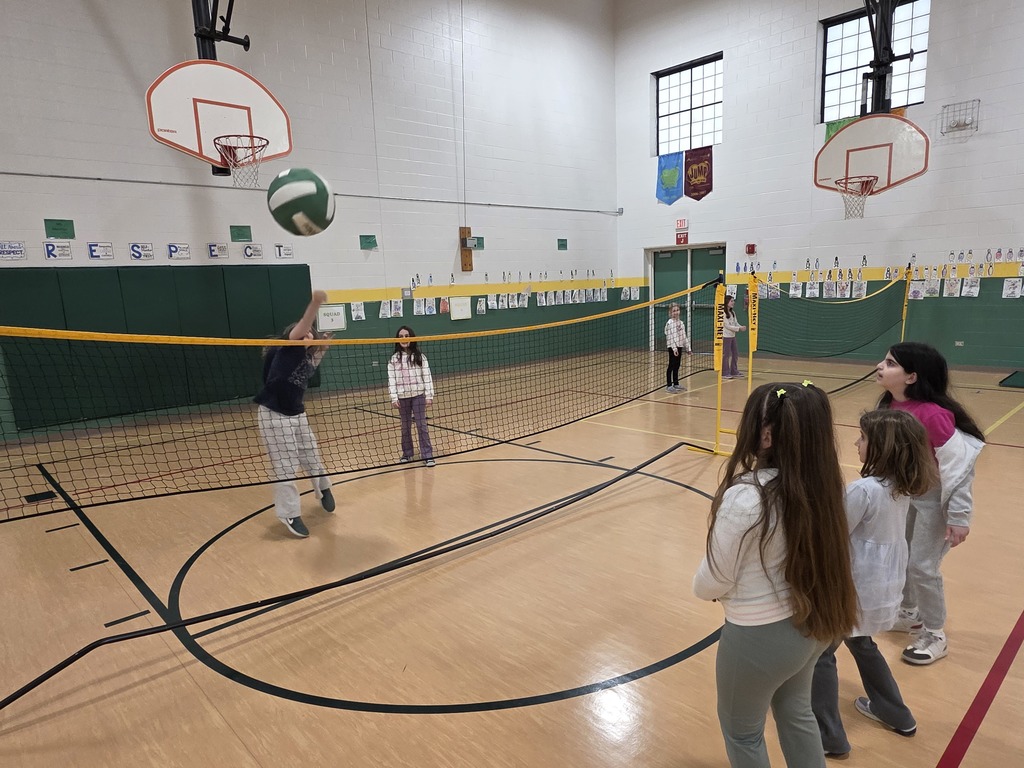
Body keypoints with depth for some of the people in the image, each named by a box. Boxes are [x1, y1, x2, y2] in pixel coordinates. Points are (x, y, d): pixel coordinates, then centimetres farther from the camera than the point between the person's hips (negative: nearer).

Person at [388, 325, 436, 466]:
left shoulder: (420, 357, 0)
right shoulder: (394, 359, 2)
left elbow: (427, 376, -1)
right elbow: (391, 379, 0)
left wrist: (429, 395, -5)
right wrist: (394, 398, -7)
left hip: (418, 395, -1)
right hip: (402, 397, 1)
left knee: (421, 425, -1)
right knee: (405, 426, 12)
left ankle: (427, 455, 3)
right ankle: (407, 453, 24)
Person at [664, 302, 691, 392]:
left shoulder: (681, 322, 13)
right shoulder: (670, 323, -10)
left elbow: (684, 336, 17)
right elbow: (670, 337, -17)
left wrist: (687, 347, 17)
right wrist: (674, 348, -24)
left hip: (679, 347, 7)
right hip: (672, 348, -7)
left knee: (677, 366, 13)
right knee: (671, 366, -3)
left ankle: (676, 384, 22)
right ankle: (669, 386, 2)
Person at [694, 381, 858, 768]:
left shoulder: (743, 497, -31)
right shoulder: (819, 485, -10)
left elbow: (711, 585, -19)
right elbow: (804, 556, 5)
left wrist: (703, 583, 2)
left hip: (760, 637, -6)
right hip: (810, 624, 7)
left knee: (742, 733, 22)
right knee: (797, 714, 33)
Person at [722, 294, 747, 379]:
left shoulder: (732, 312, 11)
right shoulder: (723, 313, -14)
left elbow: (736, 323, 10)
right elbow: (727, 326, -17)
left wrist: (741, 327, -10)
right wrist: (739, 328, -20)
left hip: (733, 336, 8)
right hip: (726, 337, -8)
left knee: (735, 354, 11)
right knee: (726, 355, -2)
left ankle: (734, 372, 21)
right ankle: (725, 373, 6)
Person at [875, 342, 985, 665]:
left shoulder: (932, 413, -31)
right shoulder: (890, 405, -9)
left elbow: (957, 466, -26)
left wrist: (958, 516, -21)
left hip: (936, 497, -7)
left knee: (922, 566, -1)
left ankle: (935, 636, 22)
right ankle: (910, 614, 40)